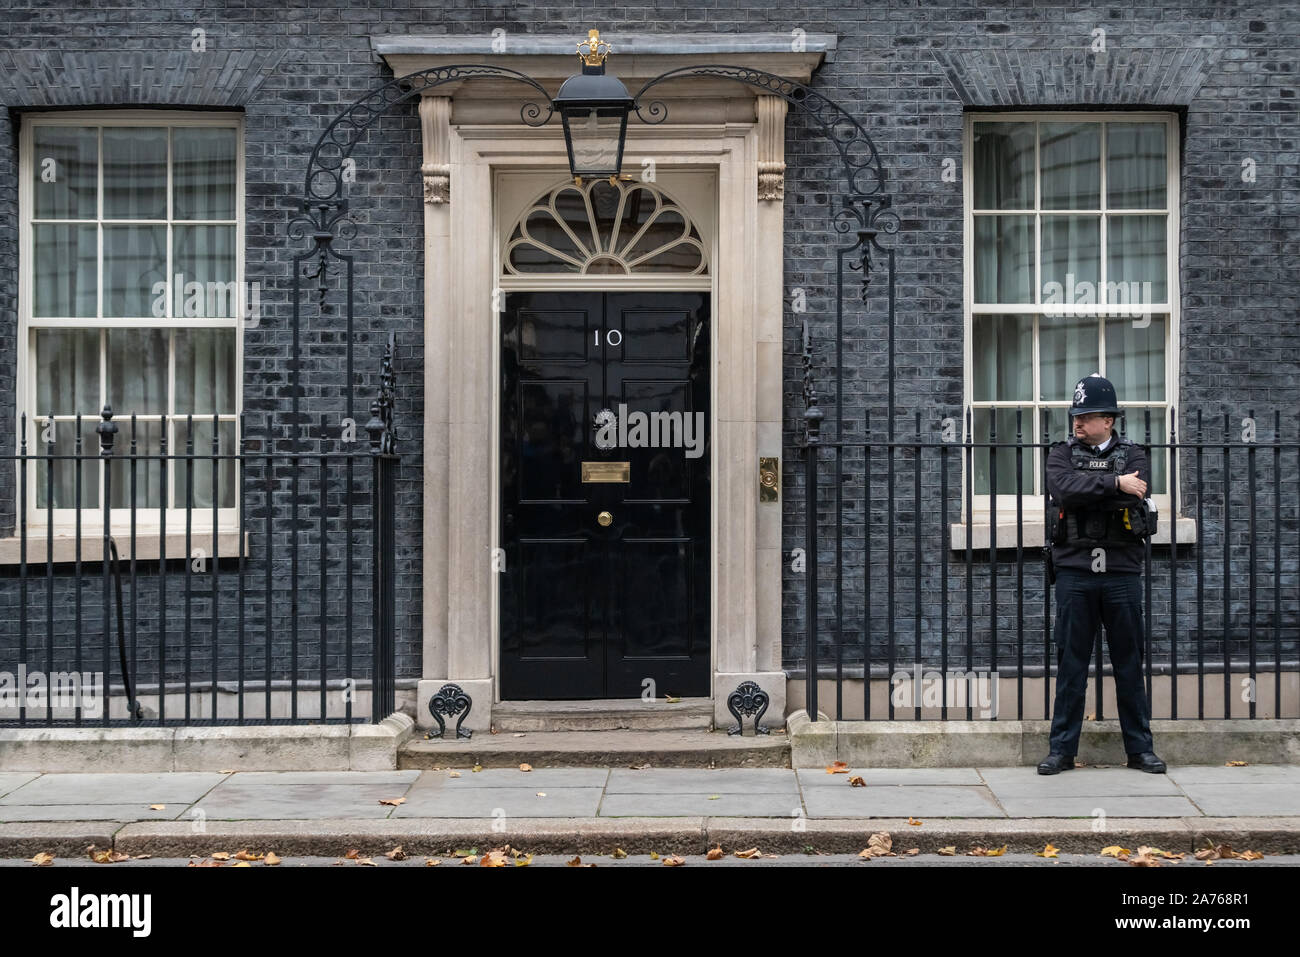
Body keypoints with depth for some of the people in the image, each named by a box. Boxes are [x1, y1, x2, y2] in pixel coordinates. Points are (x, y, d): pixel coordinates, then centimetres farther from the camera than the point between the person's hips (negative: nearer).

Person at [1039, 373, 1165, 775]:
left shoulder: (1133, 454, 7)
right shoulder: (1062, 453, 8)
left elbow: (1137, 493, -14)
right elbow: (1063, 488, -13)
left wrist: (1086, 488, -12)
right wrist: (1114, 482, -17)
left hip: (1122, 571, 0)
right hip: (1074, 571, 0)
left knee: (1129, 662, 7)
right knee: (1070, 663, 3)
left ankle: (1140, 748, 17)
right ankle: (1062, 749, 10)